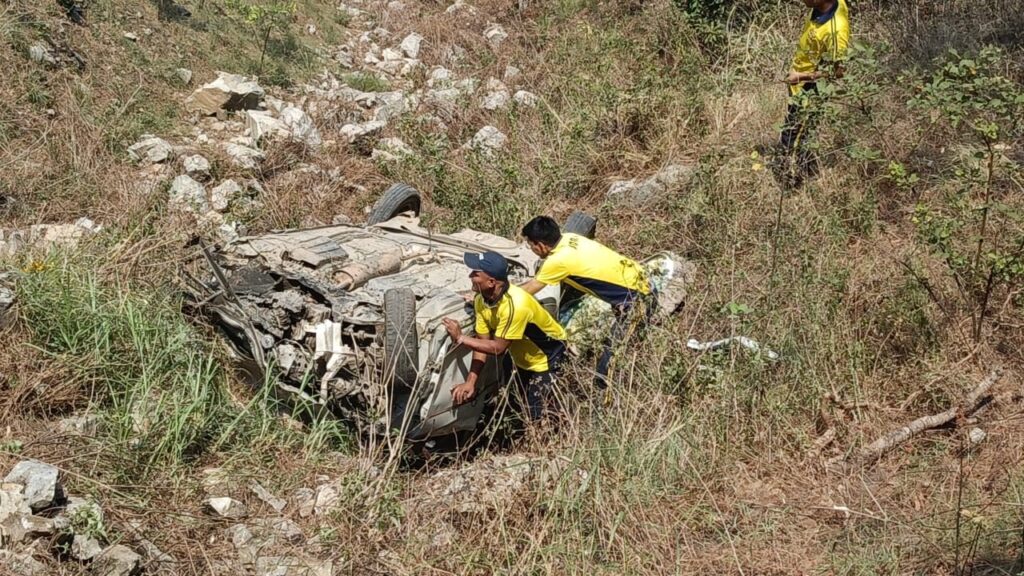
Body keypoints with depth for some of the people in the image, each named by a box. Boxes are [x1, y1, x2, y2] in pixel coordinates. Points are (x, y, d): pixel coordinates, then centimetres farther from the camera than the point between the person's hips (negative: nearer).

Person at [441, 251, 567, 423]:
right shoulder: (481, 300, -16)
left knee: (536, 415, -7)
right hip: (522, 357, 8)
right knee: (523, 404, 19)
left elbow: (497, 348, -33)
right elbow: (482, 341, -12)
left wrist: (460, 338, -30)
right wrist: (470, 382, -21)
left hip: (548, 357, -7)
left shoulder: (515, 305, -41)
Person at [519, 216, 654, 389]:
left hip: (635, 298, -10)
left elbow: (528, 290, -6)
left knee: (609, 359, -12)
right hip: (639, 283, 10)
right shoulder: (568, 239, 3)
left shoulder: (559, 260, -21)